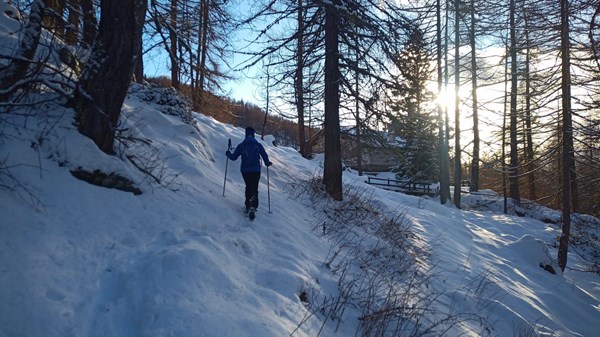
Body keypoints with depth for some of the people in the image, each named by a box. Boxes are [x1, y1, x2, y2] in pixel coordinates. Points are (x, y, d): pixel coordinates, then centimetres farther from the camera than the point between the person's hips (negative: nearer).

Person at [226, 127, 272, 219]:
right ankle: (253, 206, -21)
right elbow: (265, 155, 4)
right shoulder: (258, 145, -1)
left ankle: (248, 205, 18)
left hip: (245, 170, 1)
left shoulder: (241, 145, -1)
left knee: (248, 187, 19)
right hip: (256, 170, -1)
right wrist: (267, 163, 24)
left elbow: (234, 157, 4)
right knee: (254, 188, 0)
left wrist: (228, 154, 25)